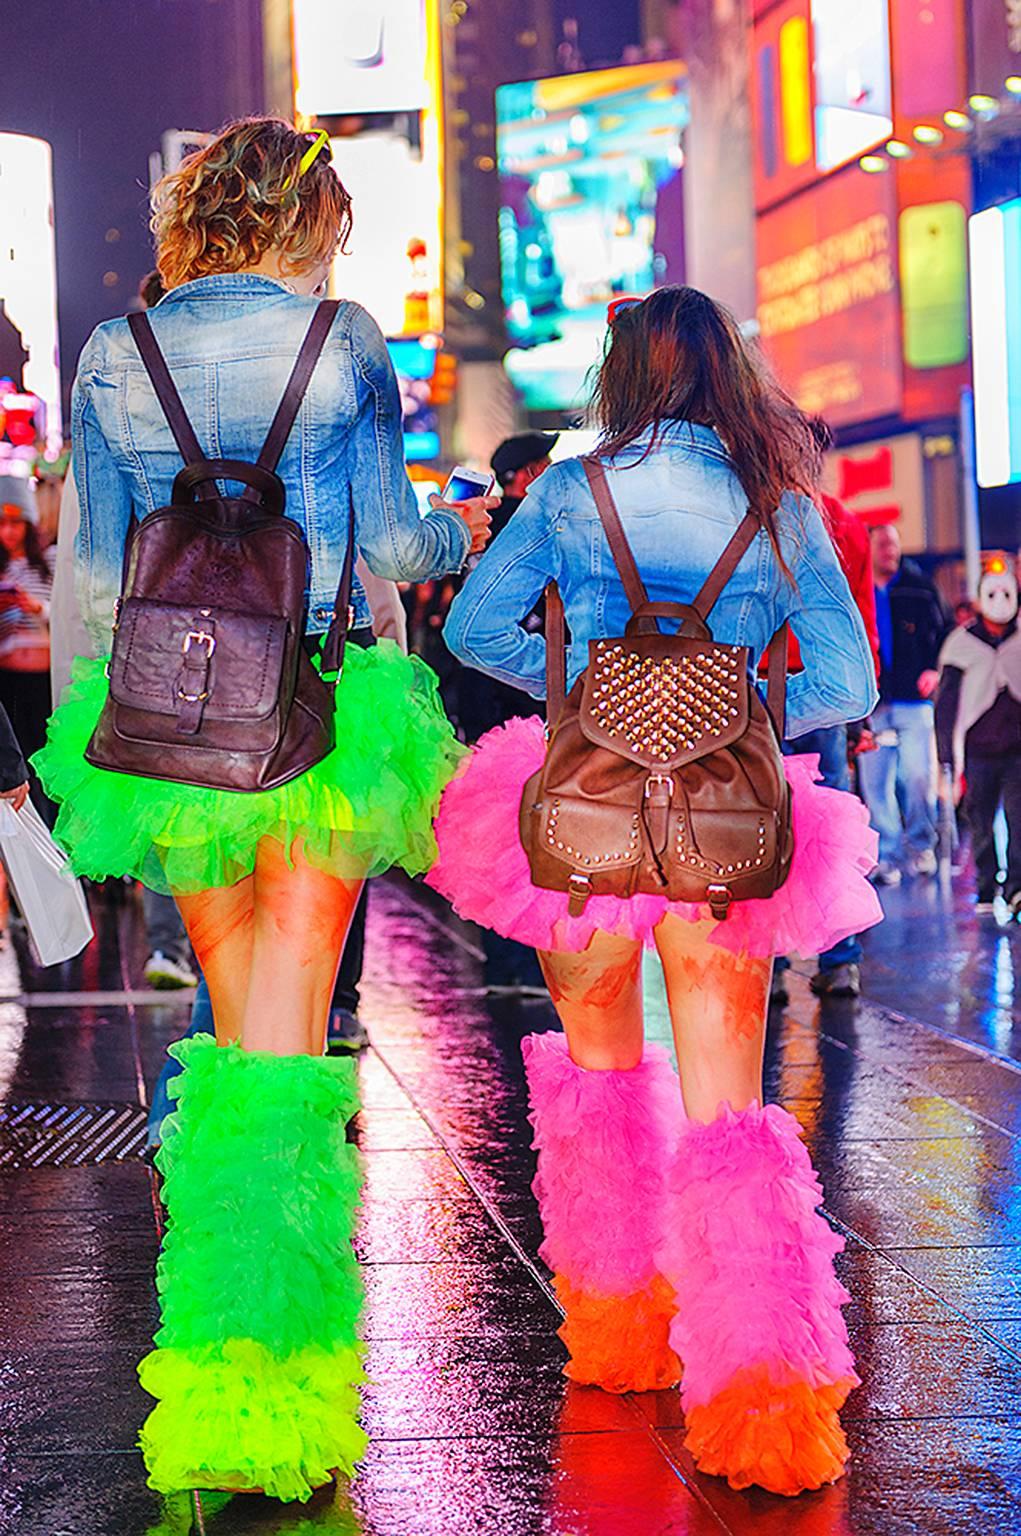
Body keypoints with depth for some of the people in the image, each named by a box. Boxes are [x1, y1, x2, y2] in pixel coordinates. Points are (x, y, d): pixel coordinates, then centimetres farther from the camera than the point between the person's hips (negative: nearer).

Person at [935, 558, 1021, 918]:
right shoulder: (961, 644, 2)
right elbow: (946, 707, 4)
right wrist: (949, 763, 0)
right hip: (977, 750, 0)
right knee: (980, 824, 4)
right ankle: (986, 891, 16)